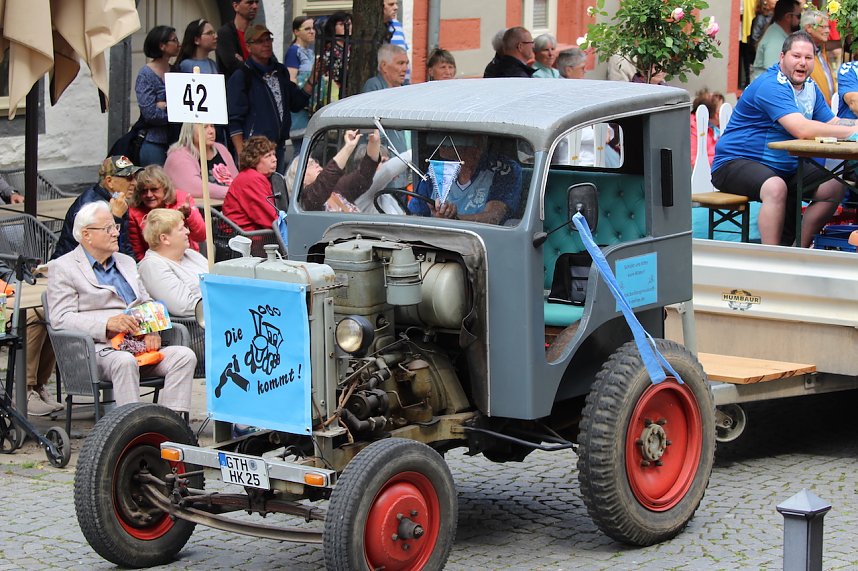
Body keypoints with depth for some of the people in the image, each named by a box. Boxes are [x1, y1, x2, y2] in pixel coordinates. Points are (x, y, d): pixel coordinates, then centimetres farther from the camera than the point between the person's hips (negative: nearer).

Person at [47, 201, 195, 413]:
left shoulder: (126, 262, 27)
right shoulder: (63, 268, 5)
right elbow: (61, 318, -6)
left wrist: (152, 331, 3)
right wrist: (108, 323, -19)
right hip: (98, 348, -6)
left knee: (185, 356, -20)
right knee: (125, 361, -39)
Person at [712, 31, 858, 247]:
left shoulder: (810, 87, 11)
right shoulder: (770, 86, -21)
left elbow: (833, 123, 9)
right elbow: (802, 129, -30)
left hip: (785, 167, 10)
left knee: (834, 187, -3)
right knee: (775, 187, -38)